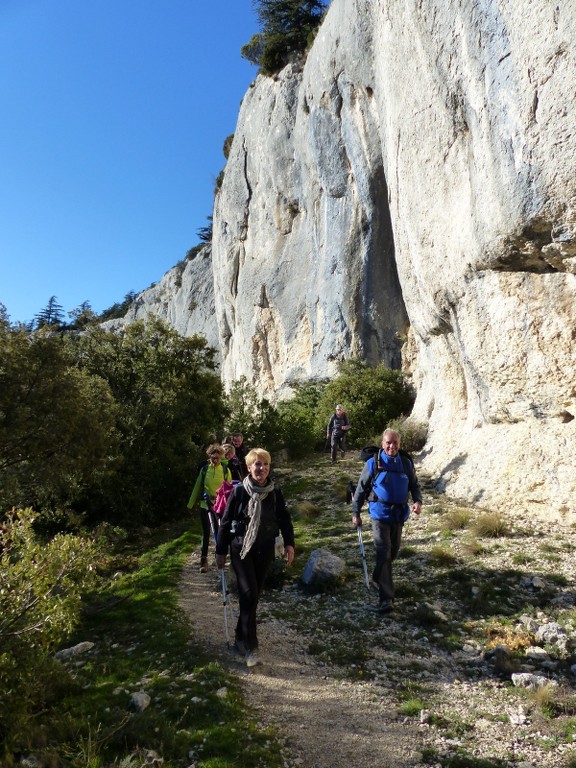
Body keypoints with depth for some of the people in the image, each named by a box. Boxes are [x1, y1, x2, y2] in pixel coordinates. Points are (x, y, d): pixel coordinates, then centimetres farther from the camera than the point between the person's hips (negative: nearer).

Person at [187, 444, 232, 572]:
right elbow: (197, 487, 5)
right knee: (206, 533, 4)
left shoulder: (226, 470, -4)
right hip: (205, 505, 0)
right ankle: (204, 559, 11)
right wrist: (190, 504, 8)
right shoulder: (204, 470, -1)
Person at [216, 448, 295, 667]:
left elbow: (284, 518, 6)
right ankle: (250, 647, -2)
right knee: (249, 594, -12)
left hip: (265, 551, 3)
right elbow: (226, 521, -4)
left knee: (254, 596, 10)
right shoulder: (239, 491, -11)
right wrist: (221, 551, 0)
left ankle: (241, 639, 29)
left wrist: (289, 543, -3)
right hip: (241, 549, -3)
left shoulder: (275, 492, -3)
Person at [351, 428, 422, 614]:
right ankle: (386, 598, -9)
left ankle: (378, 577, 46)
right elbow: (361, 489, -1)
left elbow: (414, 485, 11)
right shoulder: (373, 463, -9)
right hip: (380, 513, -4)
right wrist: (356, 512, 1)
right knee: (384, 553, -11)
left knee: (393, 551, 19)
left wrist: (418, 501, -9)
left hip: (399, 514, 5)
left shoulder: (406, 463, 1)